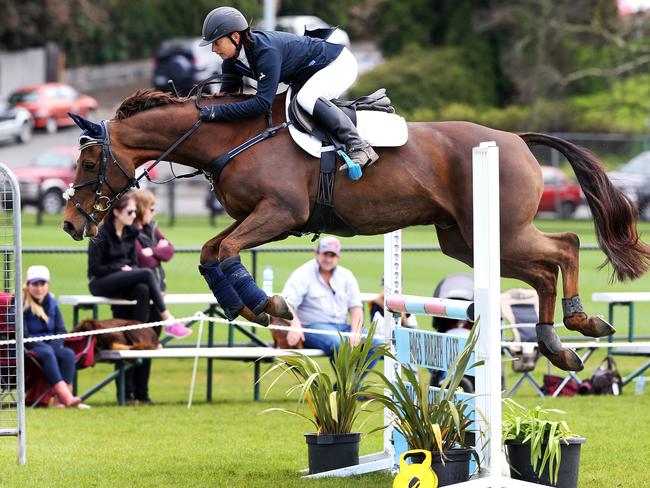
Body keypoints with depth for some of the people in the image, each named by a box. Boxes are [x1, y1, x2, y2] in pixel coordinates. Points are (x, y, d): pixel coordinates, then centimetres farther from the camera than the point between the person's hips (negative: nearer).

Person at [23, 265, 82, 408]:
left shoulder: (51, 303, 12)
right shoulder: (21, 304, -8)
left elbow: (61, 330, 11)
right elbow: (23, 336, -13)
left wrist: (54, 345, -11)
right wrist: (46, 347, -21)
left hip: (50, 346, 6)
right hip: (29, 348, -6)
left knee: (69, 354, -24)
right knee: (47, 353, -36)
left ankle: (59, 399, -37)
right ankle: (65, 396, -51)